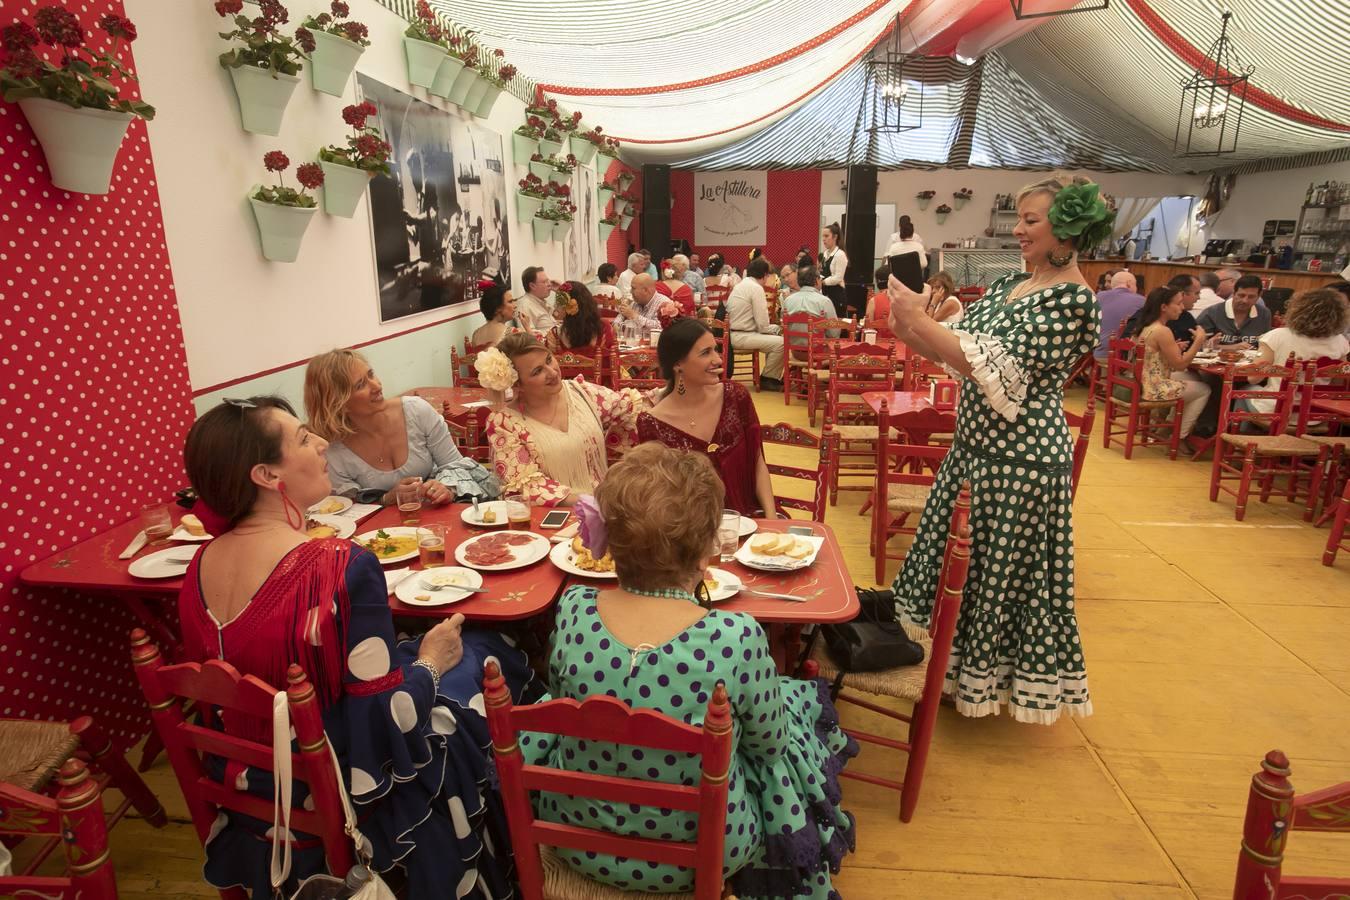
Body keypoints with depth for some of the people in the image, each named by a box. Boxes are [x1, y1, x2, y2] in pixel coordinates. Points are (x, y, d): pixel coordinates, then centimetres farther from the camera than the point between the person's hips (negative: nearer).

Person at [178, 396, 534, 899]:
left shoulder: (201, 565, -7)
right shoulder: (341, 566, -31)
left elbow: (264, 667, 6)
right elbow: (388, 732, -27)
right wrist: (431, 663, -8)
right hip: (342, 802, -7)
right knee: (486, 657, 12)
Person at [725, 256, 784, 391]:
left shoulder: (740, 285, 16)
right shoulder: (756, 288, -13)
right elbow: (762, 323, -17)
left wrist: (772, 328, 15)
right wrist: (769, 330, 3)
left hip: (735, 332, 11)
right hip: (742, 336, -11)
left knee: (775, 329, 23)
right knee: (780, 342, -19)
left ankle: (770, 375, 24)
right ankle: (767, 379, -2)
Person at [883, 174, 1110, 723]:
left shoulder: (1073, 300, -17)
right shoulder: (1009, 285, 9)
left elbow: (1000, 371, -26)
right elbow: (960, 353, 8)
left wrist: (920, 322, -26)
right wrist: (909, 332, -10)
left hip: (1020, 460, -9)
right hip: (976, 447, 9)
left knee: (1004, 572, 7)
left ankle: (987, 678, 29)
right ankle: (958, 664, 40)